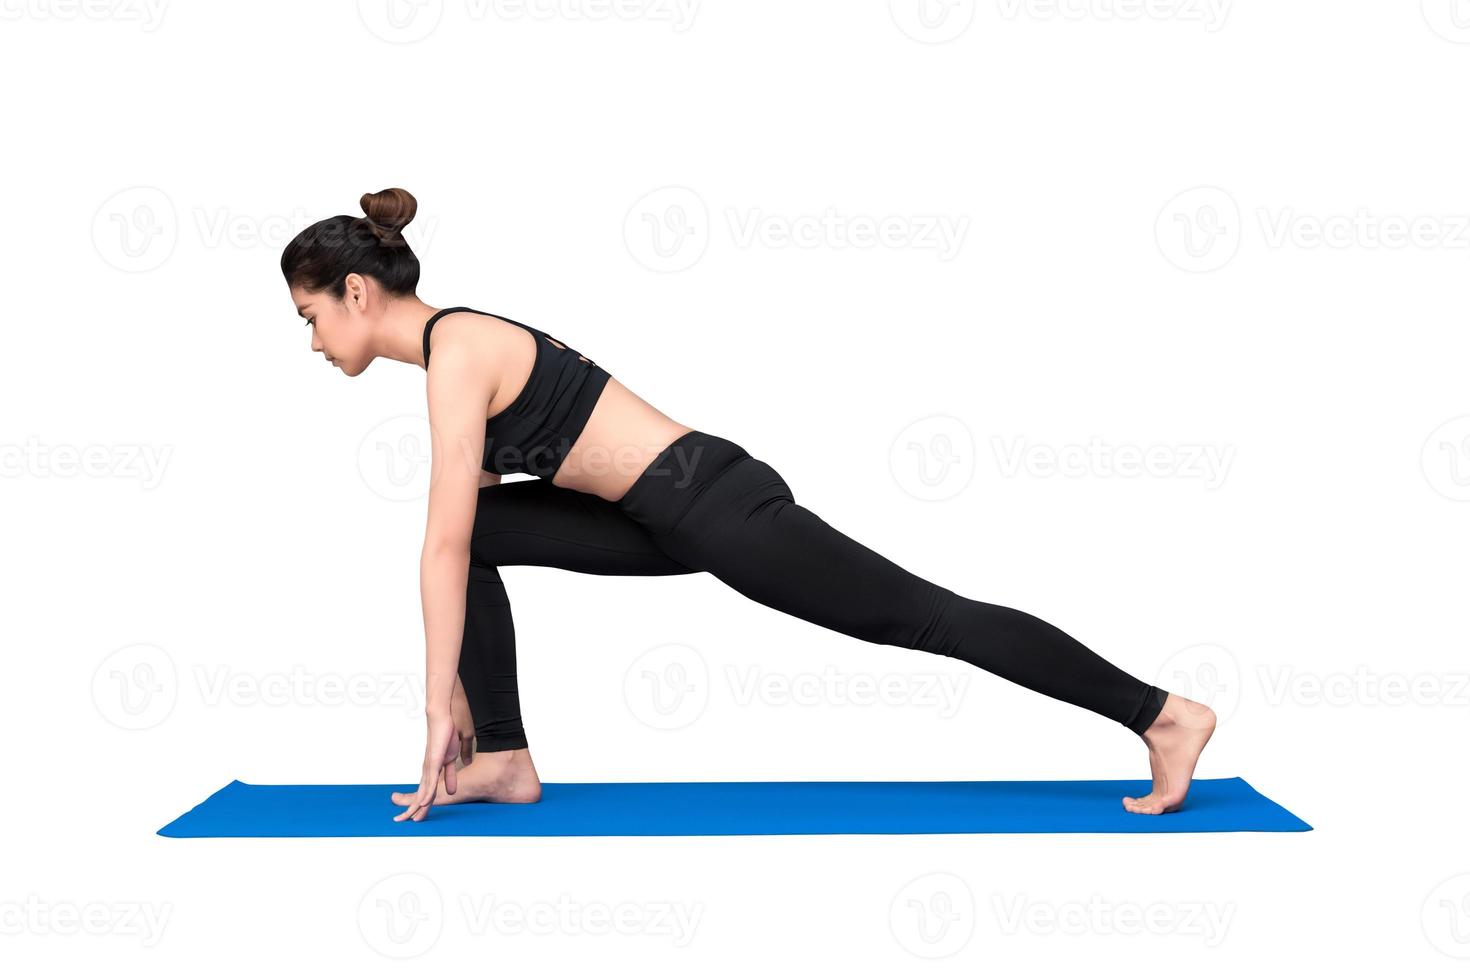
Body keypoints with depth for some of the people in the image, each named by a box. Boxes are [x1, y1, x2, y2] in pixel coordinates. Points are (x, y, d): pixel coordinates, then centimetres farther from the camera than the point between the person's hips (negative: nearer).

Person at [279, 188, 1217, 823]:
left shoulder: (455, 350, -14)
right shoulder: (460, 345, 15)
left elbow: (444, 549, -18)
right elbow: (461, 541, 21)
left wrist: (439, 711, -14)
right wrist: (459, 694, 23)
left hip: (715, 504, -9)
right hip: (673, 515, 9)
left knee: (926, 617, -4)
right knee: (480, 529, 8)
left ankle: (1163, 714, 5)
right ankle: (504, 759, 11)